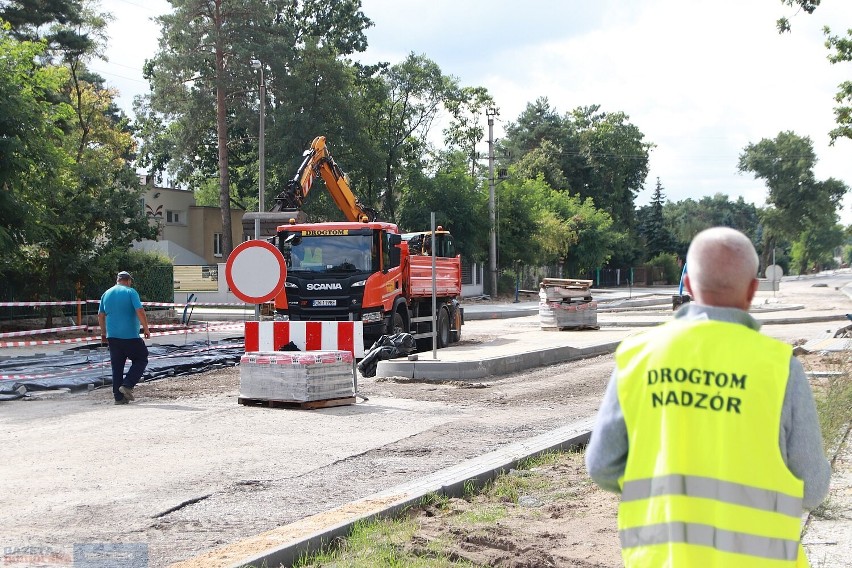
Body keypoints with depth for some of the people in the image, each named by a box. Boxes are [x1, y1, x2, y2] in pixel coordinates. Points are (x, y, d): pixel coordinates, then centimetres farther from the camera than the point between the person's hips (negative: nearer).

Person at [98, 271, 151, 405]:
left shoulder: (106, 294, 12)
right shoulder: (130, 292, -6)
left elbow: (101, 315, 15)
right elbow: (140, 312, -15)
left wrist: (103, 333, 24)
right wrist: (146, 329, -6)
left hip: (112, 337, 6)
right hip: (130, 336, -6)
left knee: (117, 367, 10)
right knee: (141, 359, 10)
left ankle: (119, 397, 9)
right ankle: (127, 385, -6)